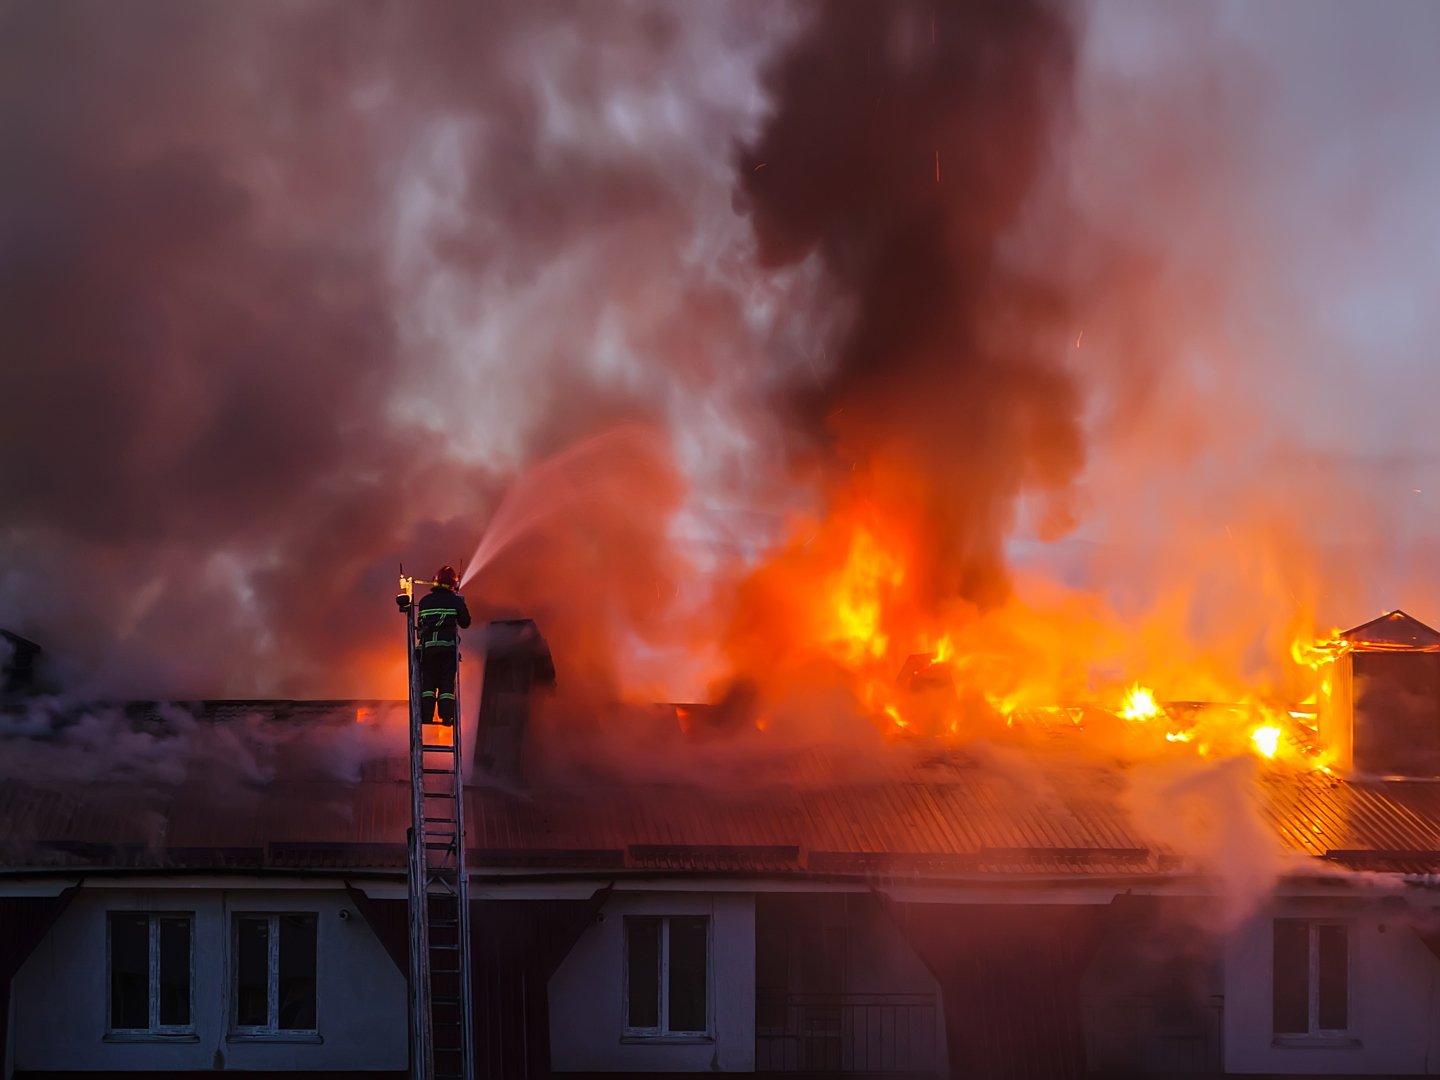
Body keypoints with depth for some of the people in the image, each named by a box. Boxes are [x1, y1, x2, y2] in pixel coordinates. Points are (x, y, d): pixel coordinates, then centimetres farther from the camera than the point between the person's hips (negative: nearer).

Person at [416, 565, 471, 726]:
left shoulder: (425, 601, 7)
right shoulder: (456, 600, 1)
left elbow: (419, 624, 14)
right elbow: (465, 622, 9)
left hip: (428, 646, 1)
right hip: (449, 646, -1)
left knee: (428, 682, 4)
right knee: (447, 682, 1)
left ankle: (426, 715, -5)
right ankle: (446, 716, -7)